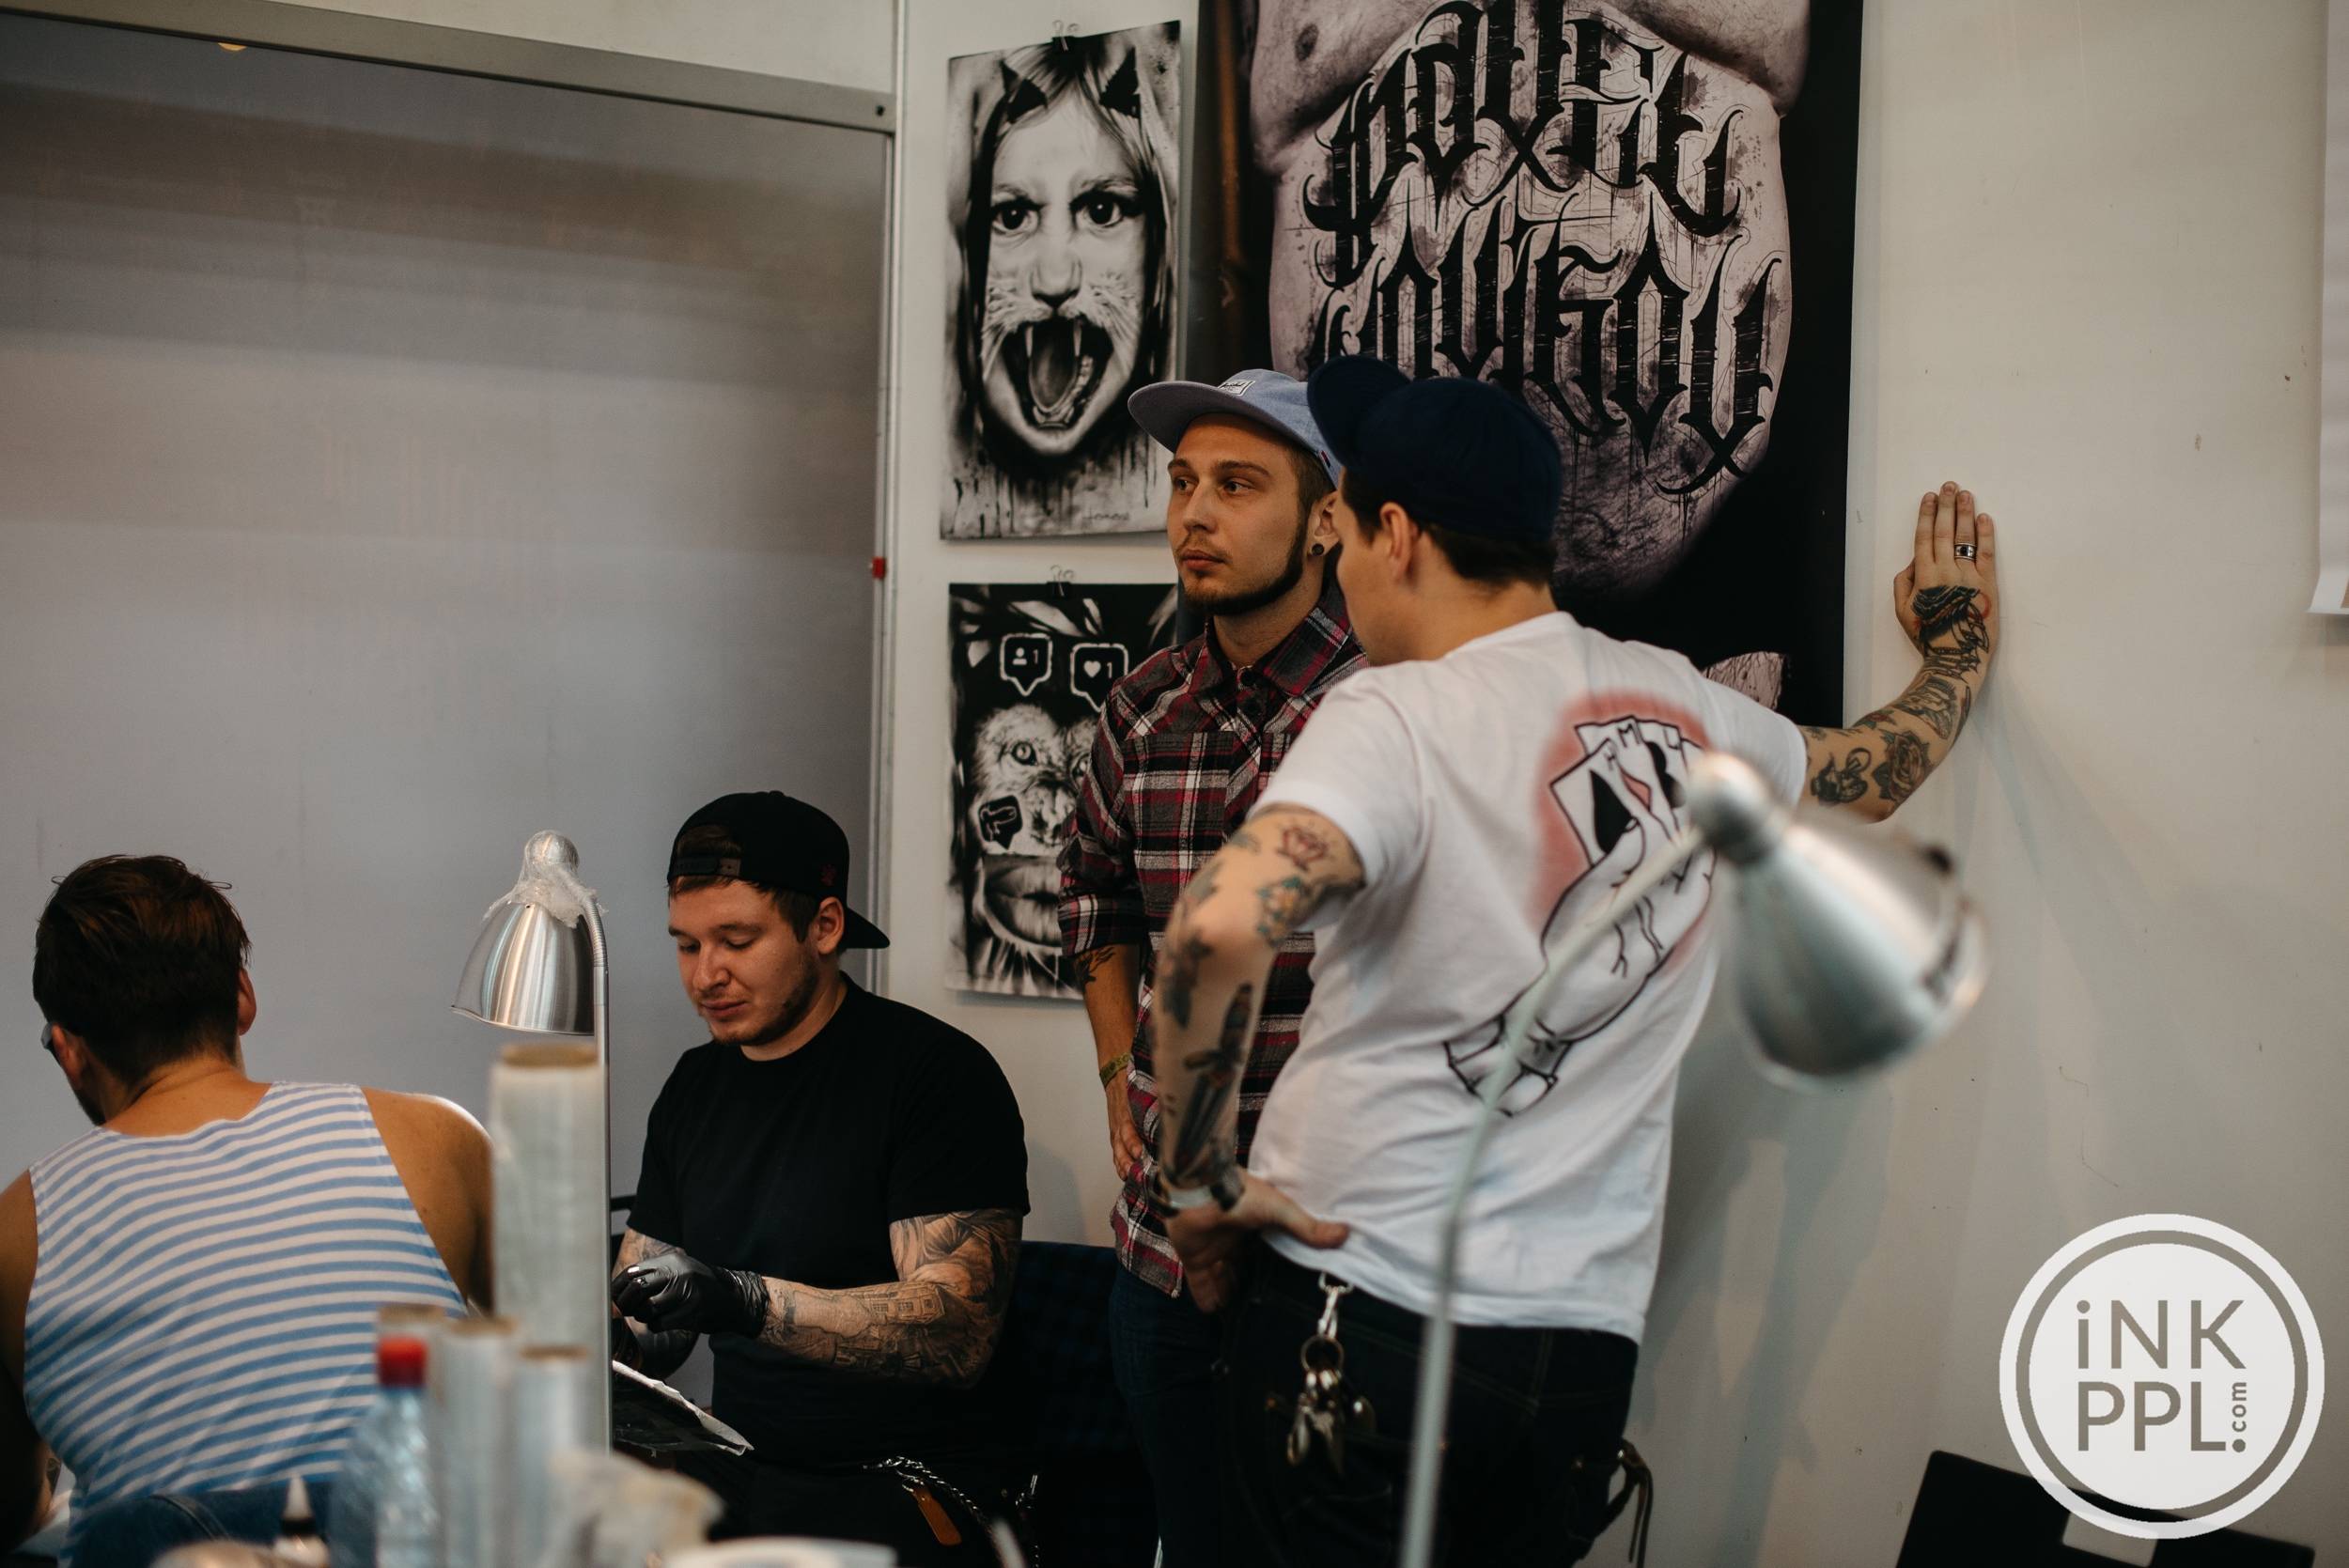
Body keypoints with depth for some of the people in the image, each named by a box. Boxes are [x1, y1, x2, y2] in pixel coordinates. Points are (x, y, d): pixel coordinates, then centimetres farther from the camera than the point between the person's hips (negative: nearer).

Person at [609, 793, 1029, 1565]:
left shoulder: (937, 1073, -10)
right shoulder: (694, 1086, 12)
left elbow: (959, 1331, -20)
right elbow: (650, 1334, 14)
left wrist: (749, 1301, -31)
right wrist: (599, 1336, -10)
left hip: (898, 1481, -6)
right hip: (738, 1465, 6)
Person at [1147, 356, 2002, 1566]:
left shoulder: (1394, 718, -13)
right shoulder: (1686, 710, 7)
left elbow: (1220, 925, -30)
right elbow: (1868, 774, 28)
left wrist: (1201, 1176, -16)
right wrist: (1962, 642, 48)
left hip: (1359, 1309, -6)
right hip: (1587, 1342, 6)